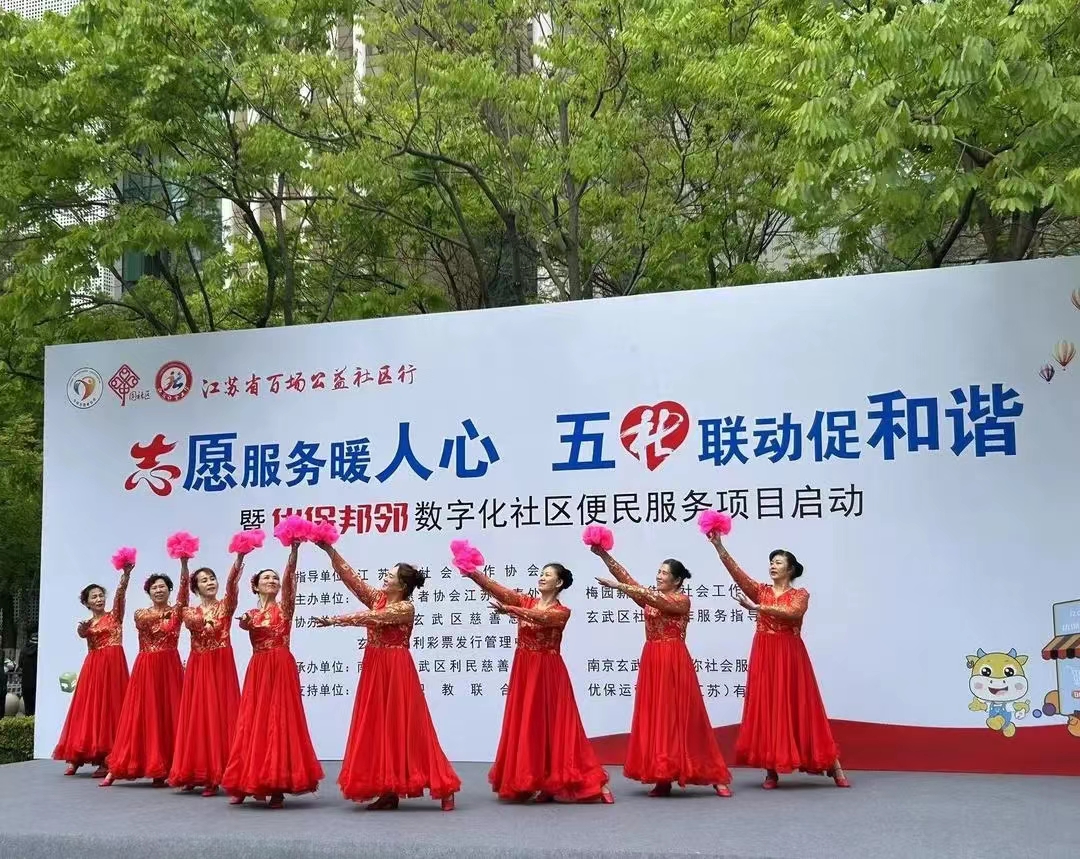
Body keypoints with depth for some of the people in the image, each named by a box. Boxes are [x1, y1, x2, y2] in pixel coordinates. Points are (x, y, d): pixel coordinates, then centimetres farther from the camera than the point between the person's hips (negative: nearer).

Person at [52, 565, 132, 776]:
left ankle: (107, 760, -6)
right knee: (88, 708, 2)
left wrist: (126, 574, -29)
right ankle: (77, 758, 7)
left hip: (113, 665, -3)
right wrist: (82, 630, -32)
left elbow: (120, 594, -12)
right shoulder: (85, 624, 16)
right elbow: (82, 634, -8)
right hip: (93, 667, 3)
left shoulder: (114, 616, 6)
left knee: (110, 707, -6)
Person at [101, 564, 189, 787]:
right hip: (146, 669, 0)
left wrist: (184, 563, -29)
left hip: (170, 668, 0)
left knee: (169, 715, -3)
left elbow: (184, 588, -14)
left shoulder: (176, 612, 4)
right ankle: (117, 769, 4)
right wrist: (160, 616, -35)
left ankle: (162, 770, 2)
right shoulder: (140, 614, 8)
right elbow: (146, 622, -16)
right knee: (141, 716, -1)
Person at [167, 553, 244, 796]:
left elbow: (232, 586, -17)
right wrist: (205, 622, -39)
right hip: (198, 668, 2)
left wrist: (238, 562, -36)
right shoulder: (190, 613, 9)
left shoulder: (226, 606, 3)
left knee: (221, 715, -5)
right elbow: (194, 623, -15)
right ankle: (196, 772, 11)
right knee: (198, 717, 3)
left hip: (222, 666, -2)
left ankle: (216, 775, -2)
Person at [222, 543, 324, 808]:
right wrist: (244, 622, -32)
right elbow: (243, 624, -9)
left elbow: (290, 578, -11)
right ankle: (245, 784, 12)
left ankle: (278, 787, -1)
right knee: (253, 722, 4)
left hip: (282, 668, -3)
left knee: (280, 721, -5)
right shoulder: (250, 614, 14)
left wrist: (294, 550, -24)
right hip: (257, 671, 3)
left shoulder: (284, 608, 4)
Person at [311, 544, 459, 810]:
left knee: (405, 727, -7)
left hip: (396, 671, -8)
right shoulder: (378, 597, 8)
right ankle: (389, 791, 11)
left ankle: (443, 788, -2)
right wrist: (330, 551, -3)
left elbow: (369, 618, -20)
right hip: (375, 669, 8)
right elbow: (351, 578, 4)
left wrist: (334, 620, -18)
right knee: (380, 728, 6)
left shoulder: (406, 608, -13)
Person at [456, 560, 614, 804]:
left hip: (548, 673, -5)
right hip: (523, 671, 5)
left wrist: (510, 610, -39)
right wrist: (474, 574, -22)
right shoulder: (525, 602, 8)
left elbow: (540, 616, -26)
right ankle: (528, 782, 13)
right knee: (524, 725, 6)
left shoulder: (561, 612, -5)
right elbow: (497, 590, -6)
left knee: (552, 724, -4)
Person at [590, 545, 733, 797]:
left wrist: (618, 587, -28)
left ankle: (715, 777, 1)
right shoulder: (651, 597, 13)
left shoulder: (682, 600, -6)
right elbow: (626, 578, 4)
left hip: (674, 662, -6)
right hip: (652, 661, 7)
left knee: (680, 715, -6)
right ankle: (663, 780, 7)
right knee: (655, 716, 3)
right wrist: (604, 556, -8)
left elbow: (656, 599, -22)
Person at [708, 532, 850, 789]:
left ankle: (833, 767, 5)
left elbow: (791, 613, -19)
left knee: (798, 707, -2)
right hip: (764, 656, 3)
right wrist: (719, 547, -17)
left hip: (790, 656, -3)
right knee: (766, 709, 0)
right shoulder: (760, 591, 9)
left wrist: (758, 608, -27)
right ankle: (771, 771, 6)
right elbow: (738, 573, -5)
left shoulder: (800, 595, 2)